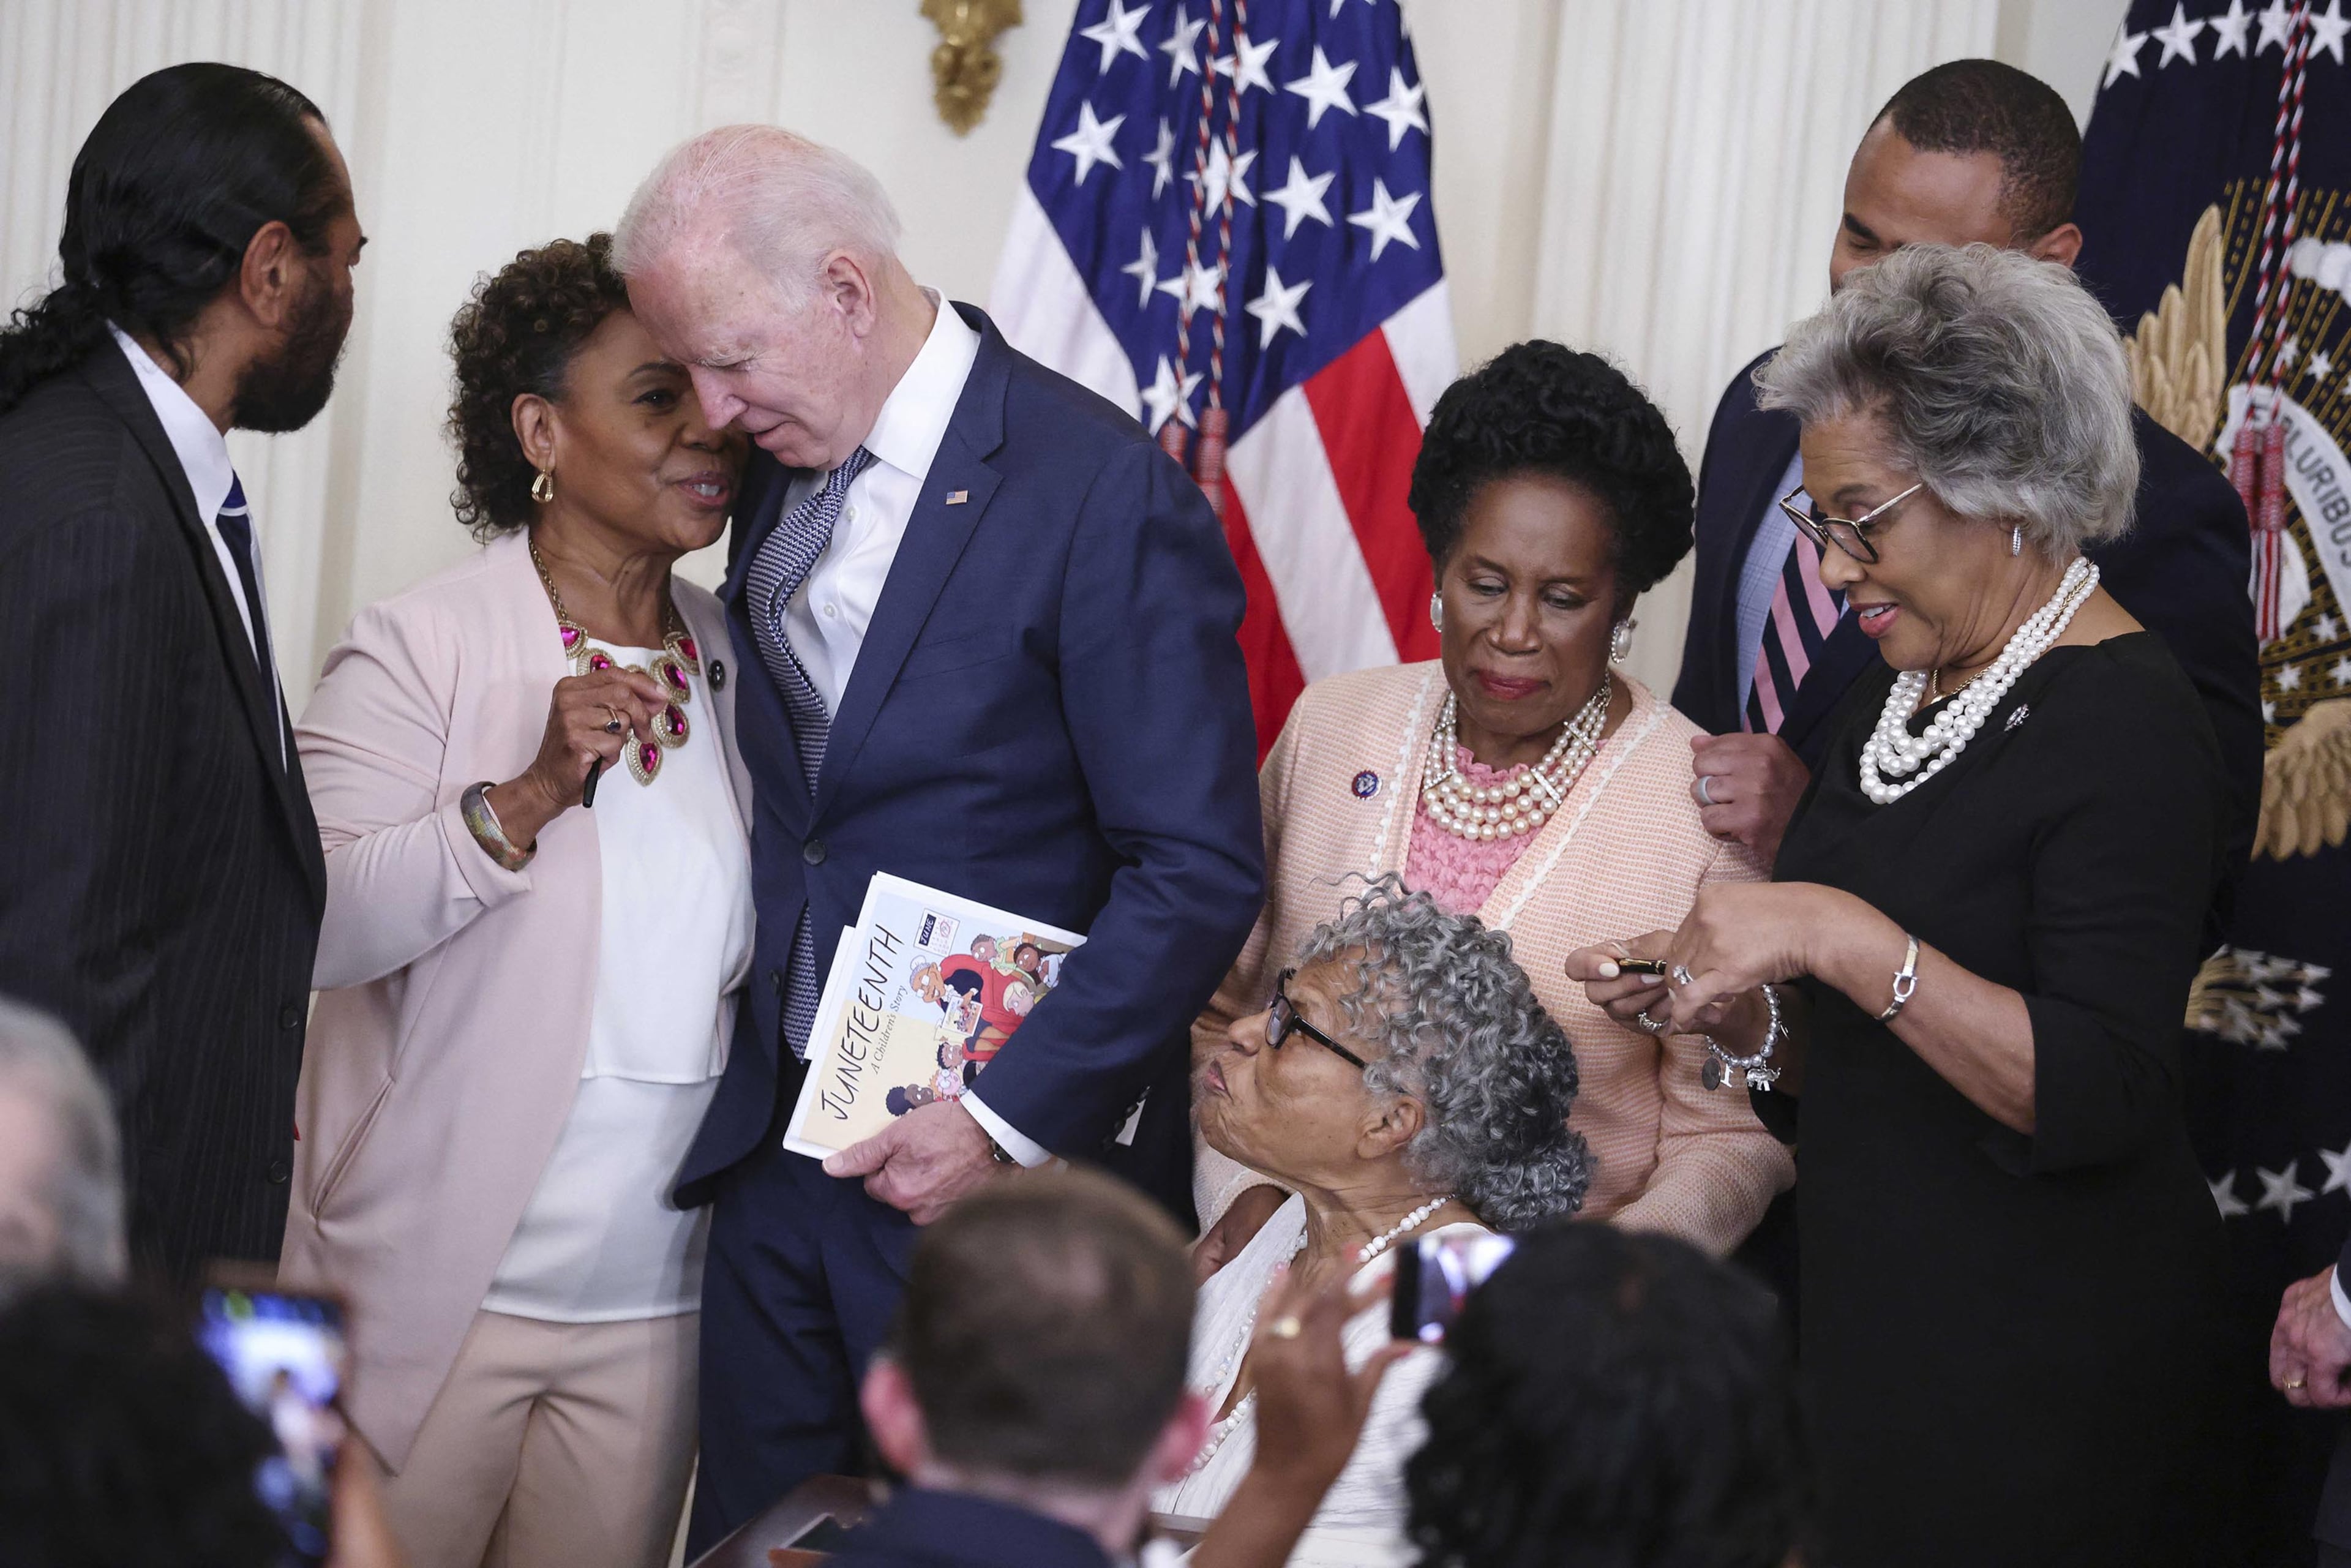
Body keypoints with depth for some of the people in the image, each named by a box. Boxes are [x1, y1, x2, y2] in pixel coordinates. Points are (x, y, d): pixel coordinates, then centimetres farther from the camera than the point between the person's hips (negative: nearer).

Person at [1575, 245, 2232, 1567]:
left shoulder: (2129, 726, -14)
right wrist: (1728, 1005, -1)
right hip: (1865, 1315, 8)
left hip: (2038, 1374, -8)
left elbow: (2097, 1100, -23)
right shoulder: (1899, 695, 12)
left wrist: (1839, 938, -26)